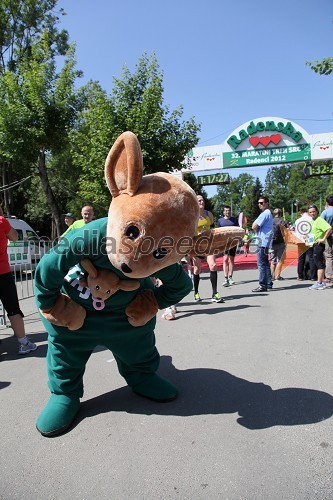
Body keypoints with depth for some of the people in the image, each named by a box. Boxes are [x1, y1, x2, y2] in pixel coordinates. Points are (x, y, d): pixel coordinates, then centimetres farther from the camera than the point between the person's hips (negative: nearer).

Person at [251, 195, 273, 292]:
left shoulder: (265, 213, -14)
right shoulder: (268, 213, 19)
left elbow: (254, 226, -18)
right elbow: (255, 226, 20)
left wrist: (256, 230, 0)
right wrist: (257, 230, 2)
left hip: (262, 242, -11)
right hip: (265, 241, 11)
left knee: (261, 264, -8)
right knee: (265, 263, 15)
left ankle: (263, 285, -5)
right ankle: (268, 284, 22)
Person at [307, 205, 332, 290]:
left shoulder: (319, 220, -14)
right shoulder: (313, 220, 15)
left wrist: (323, 239, -24)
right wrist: (309, 236, 18)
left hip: (319, 244, -10)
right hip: (315, 244, 10)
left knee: (318, 263, -9)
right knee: (320, 263, 13)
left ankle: (319, 283, -7)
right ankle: (322, 282, 21)